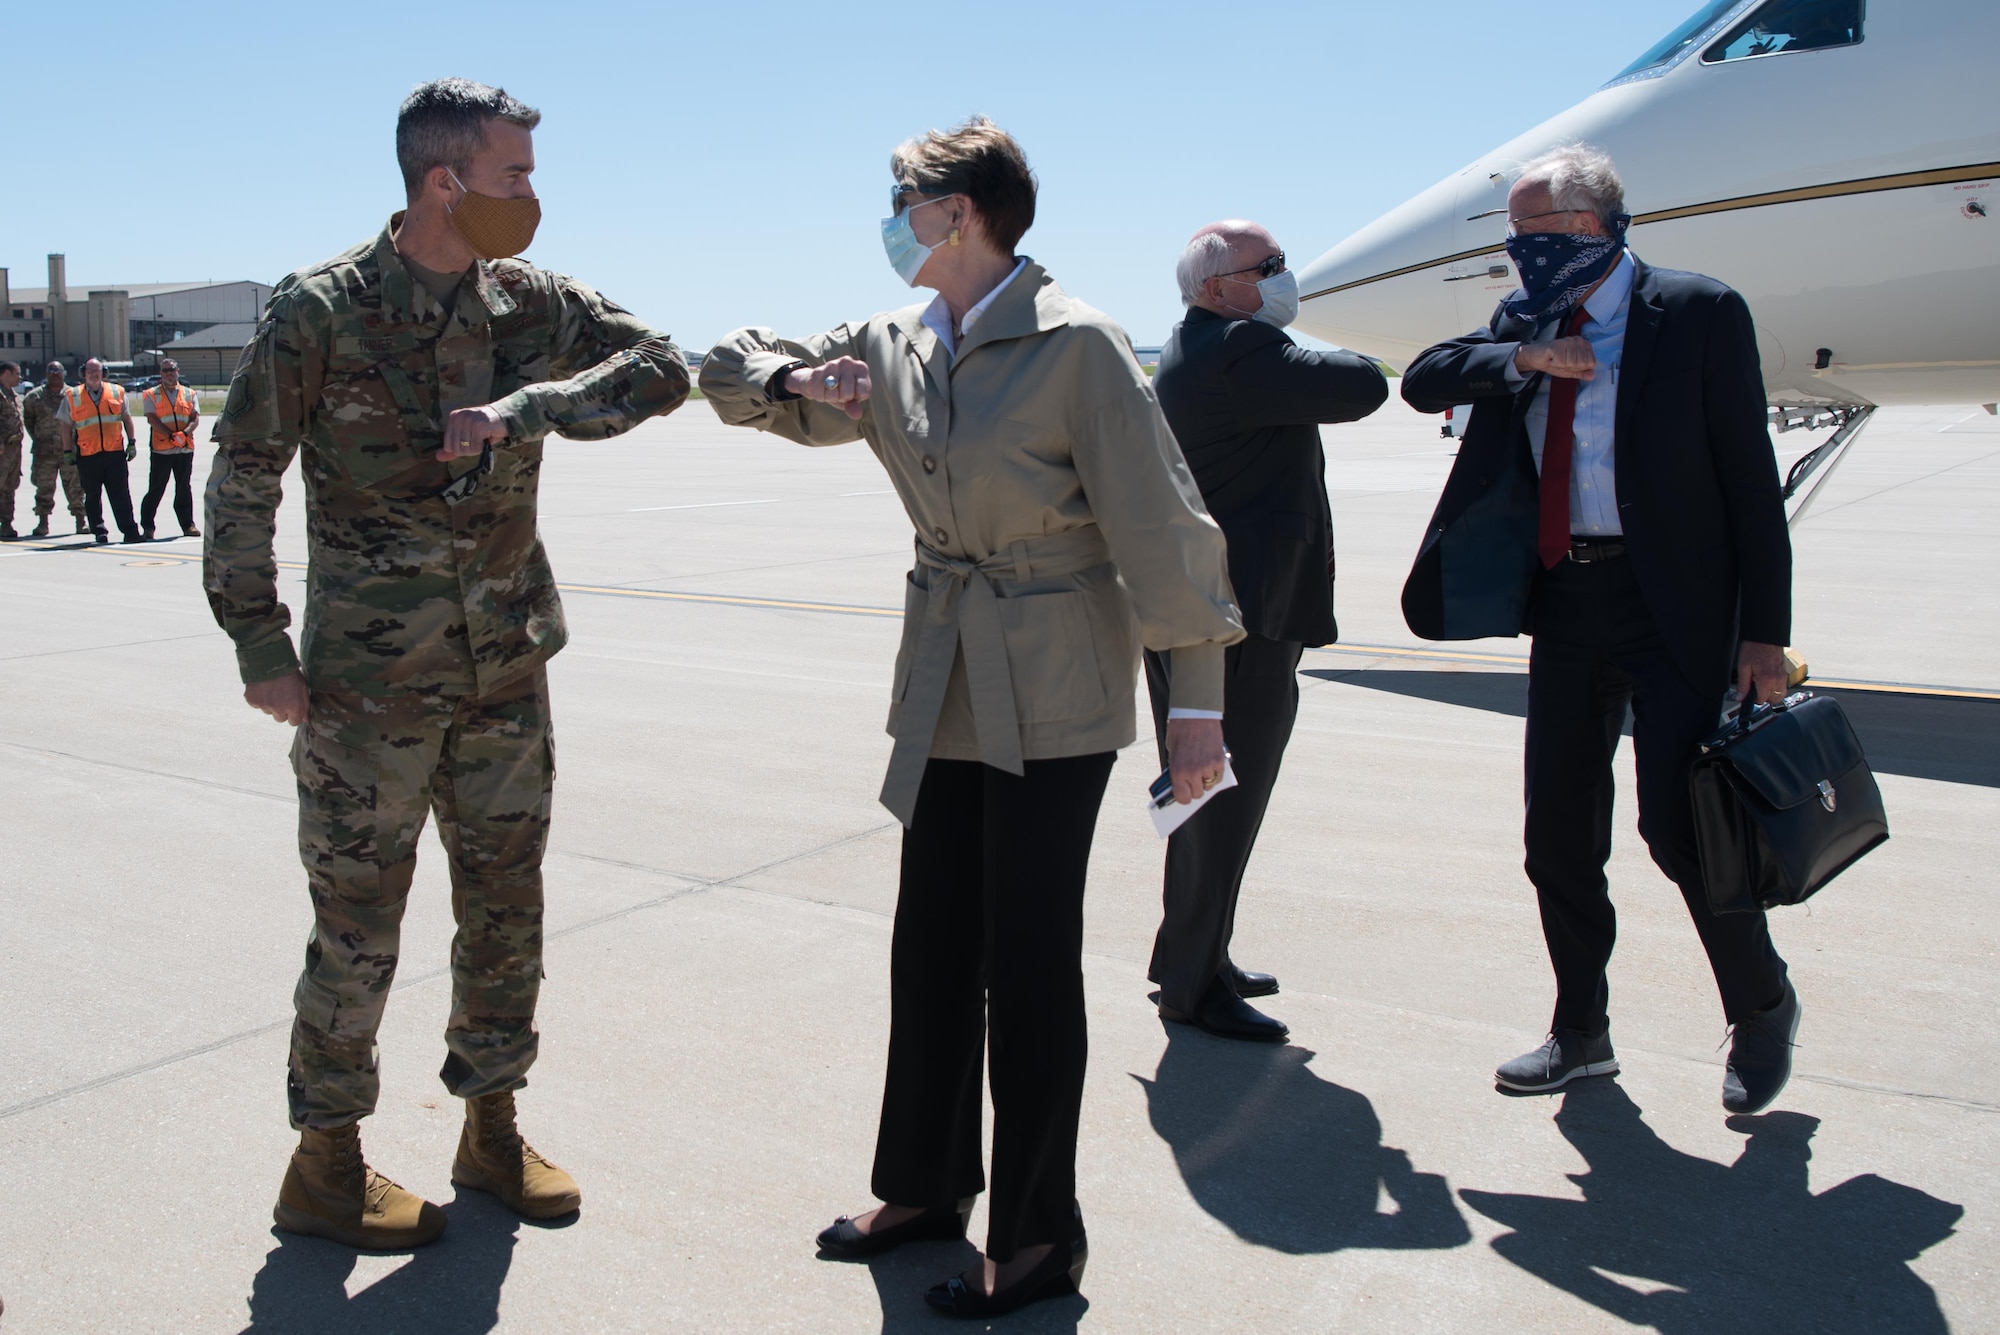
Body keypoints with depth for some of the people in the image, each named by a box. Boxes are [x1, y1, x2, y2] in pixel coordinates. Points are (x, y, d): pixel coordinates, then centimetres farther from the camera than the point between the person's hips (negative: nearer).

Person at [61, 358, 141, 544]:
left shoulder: (116, 392, 9)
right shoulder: (72, 396, 6)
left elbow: (126, 418, 16)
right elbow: (67, 427, 10)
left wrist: (132, 443, 9)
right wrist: (68, 452, 7)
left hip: (115, 452, 0)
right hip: (87, 455, 0)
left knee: (121, 495, -1)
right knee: (92, 496, 5)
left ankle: (130, 531, -1)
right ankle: (99, 533, 12)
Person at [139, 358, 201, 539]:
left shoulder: (189, 394, 13)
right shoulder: (151, 395, 6)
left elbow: (195, 417, 4)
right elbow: (152, 419, -5)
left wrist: (185, 433, -15)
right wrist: (171, 436, -17)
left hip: (185, 449, 2)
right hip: (161, 449, -2)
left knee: (184, 489, 8)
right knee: (156, 489, 0)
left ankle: (188, 525, 13)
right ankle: (147, 526, 7)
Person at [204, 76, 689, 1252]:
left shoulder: (529, 303, 3)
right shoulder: (322, 311, -9)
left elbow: (663, 366, -6)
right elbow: (244, 479, -5)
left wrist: (528, 409, -19)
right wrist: (261, 646, -7)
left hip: (508, 672, 5)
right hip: (369, 682, -4)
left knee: (508, 911, 12)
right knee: (358, 931, 5)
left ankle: (492, 1132, 30)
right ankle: (325, 1166, 23)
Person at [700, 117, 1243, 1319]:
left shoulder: (1075, 343, -13)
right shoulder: (893, 346, 7)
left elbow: (1162, 522, -13)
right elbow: (733, 371, 18)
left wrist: (1197, 697, -13)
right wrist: (797, 380, -6)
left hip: (1055, 695, -6)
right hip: (945, 684, 7)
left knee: (1030, 963, 1)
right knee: (931, 948, 14)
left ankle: (1040, 1238, 18)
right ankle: (925, 1187, 33)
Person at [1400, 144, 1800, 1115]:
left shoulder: (1698, 313, -5)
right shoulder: (1524, 322, 12)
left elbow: (1749, 476, -7)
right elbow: (1423, 381, 6)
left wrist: (1763, 630, -11)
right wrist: (1522, 357, -12)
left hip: (1670, 604, -5)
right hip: (1562, 602, 6)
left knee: (1676, 820, -8)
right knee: (1558, 832, 8)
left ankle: (1763, 1008, 19)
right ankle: (1580, 1034, 25)